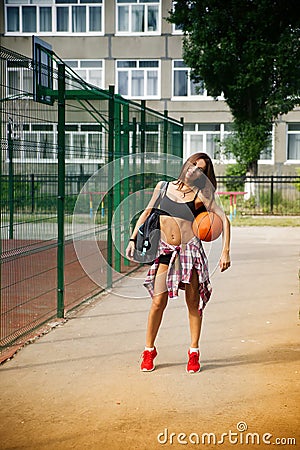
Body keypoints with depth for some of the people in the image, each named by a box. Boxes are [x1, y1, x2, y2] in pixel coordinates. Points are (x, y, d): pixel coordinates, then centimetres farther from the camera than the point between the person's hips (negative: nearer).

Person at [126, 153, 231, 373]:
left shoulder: (200, 195, 0)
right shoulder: (163, 187, 8)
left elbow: (224, 220, -5)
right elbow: (146, 213, 16)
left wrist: (225, 251, -15)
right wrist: (133, 239, 10)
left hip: (190, 250, -1)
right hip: (165, 250, 1)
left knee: (193, 303, 4)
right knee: (159, 302, -1)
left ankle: (194, 351, 16)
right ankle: (149, 349, 14)